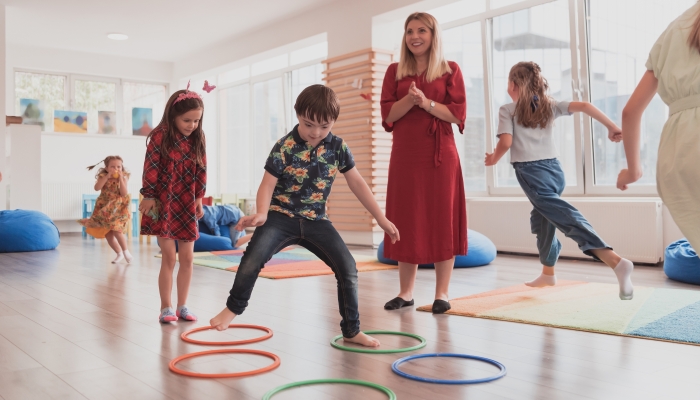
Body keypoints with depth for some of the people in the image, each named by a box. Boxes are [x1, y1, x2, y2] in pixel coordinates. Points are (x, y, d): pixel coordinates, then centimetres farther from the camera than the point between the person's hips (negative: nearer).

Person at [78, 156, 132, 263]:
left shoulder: (124, 178, -5)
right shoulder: (103, 176, -2)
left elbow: (124, 193, -17)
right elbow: (97, 188, -20)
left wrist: (120, 178, -21)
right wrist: (107, 176, -25)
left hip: (118, 207, -3)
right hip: (104, 208, 3)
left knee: (116, 229, -21)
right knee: (107, 234, 3)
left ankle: (126, 251, -3)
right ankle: (120, 254, 19)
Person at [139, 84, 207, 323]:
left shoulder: (198, 138, 3)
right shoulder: (160, 136, -11)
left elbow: (201, 171, 8)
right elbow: (151, 169, -10)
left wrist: (199, 198, 8)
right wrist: (148, 196, -10)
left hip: (187, 205, 5)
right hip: (164, 204, -4)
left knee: (187, 258, 6)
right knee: (169, 258, -3)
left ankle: (182, 306, 18)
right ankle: (166, 308, 10)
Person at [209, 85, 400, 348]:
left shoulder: (338, 148, -2)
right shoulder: (284, 147, -13)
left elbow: (357, 183, 5)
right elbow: (268, 185, -11)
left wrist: (381, 219, 5)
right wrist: (261, 213, -32)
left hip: (316, 220, 3)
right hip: (281, 216, -3)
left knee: (348, 269, -5)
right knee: (252, 259, -20)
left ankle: (352, 331, 12)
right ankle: (233, 308, 9)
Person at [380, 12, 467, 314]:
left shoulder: (450, 70, 5)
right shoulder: (395, 71, 10)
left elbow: (457, 113, -3)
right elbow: (387, 115, 2)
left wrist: (427, 102, -15)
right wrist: (410, 99, -15)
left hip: (441, 155, -1)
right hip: (405, 155, 2)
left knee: (441, 220, 0)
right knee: (406, 222, 4)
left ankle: (442, 292, 9)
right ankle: (405, 292, 14)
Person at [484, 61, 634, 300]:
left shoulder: (507, 110, 1)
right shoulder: (549, 106, 14)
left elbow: (506, 142, -10)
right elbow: (584, 106, 3)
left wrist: (493, 159, 9)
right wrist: (612, 127, 4)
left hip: (531, 173, -7)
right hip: (554, 169, 7)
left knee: (566, 218, -18)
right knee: (541, 220, 23)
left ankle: (614, 260, -36)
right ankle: (548, 273, 35)